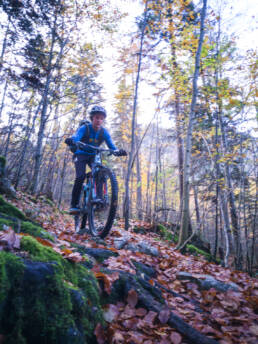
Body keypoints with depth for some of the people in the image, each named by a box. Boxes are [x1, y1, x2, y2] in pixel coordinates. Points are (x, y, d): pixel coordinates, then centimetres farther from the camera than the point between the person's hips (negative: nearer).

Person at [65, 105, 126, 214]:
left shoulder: (104, 132, -9)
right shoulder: (84, 128, -17)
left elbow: (111, 145, -16)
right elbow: (76, 137, -35)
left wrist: (118, 151, -39)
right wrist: (71, 140, -59)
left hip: (94, 156, 3)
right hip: (81, 155, -3)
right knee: (80, 176, -24)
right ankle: (74, 205, -14)